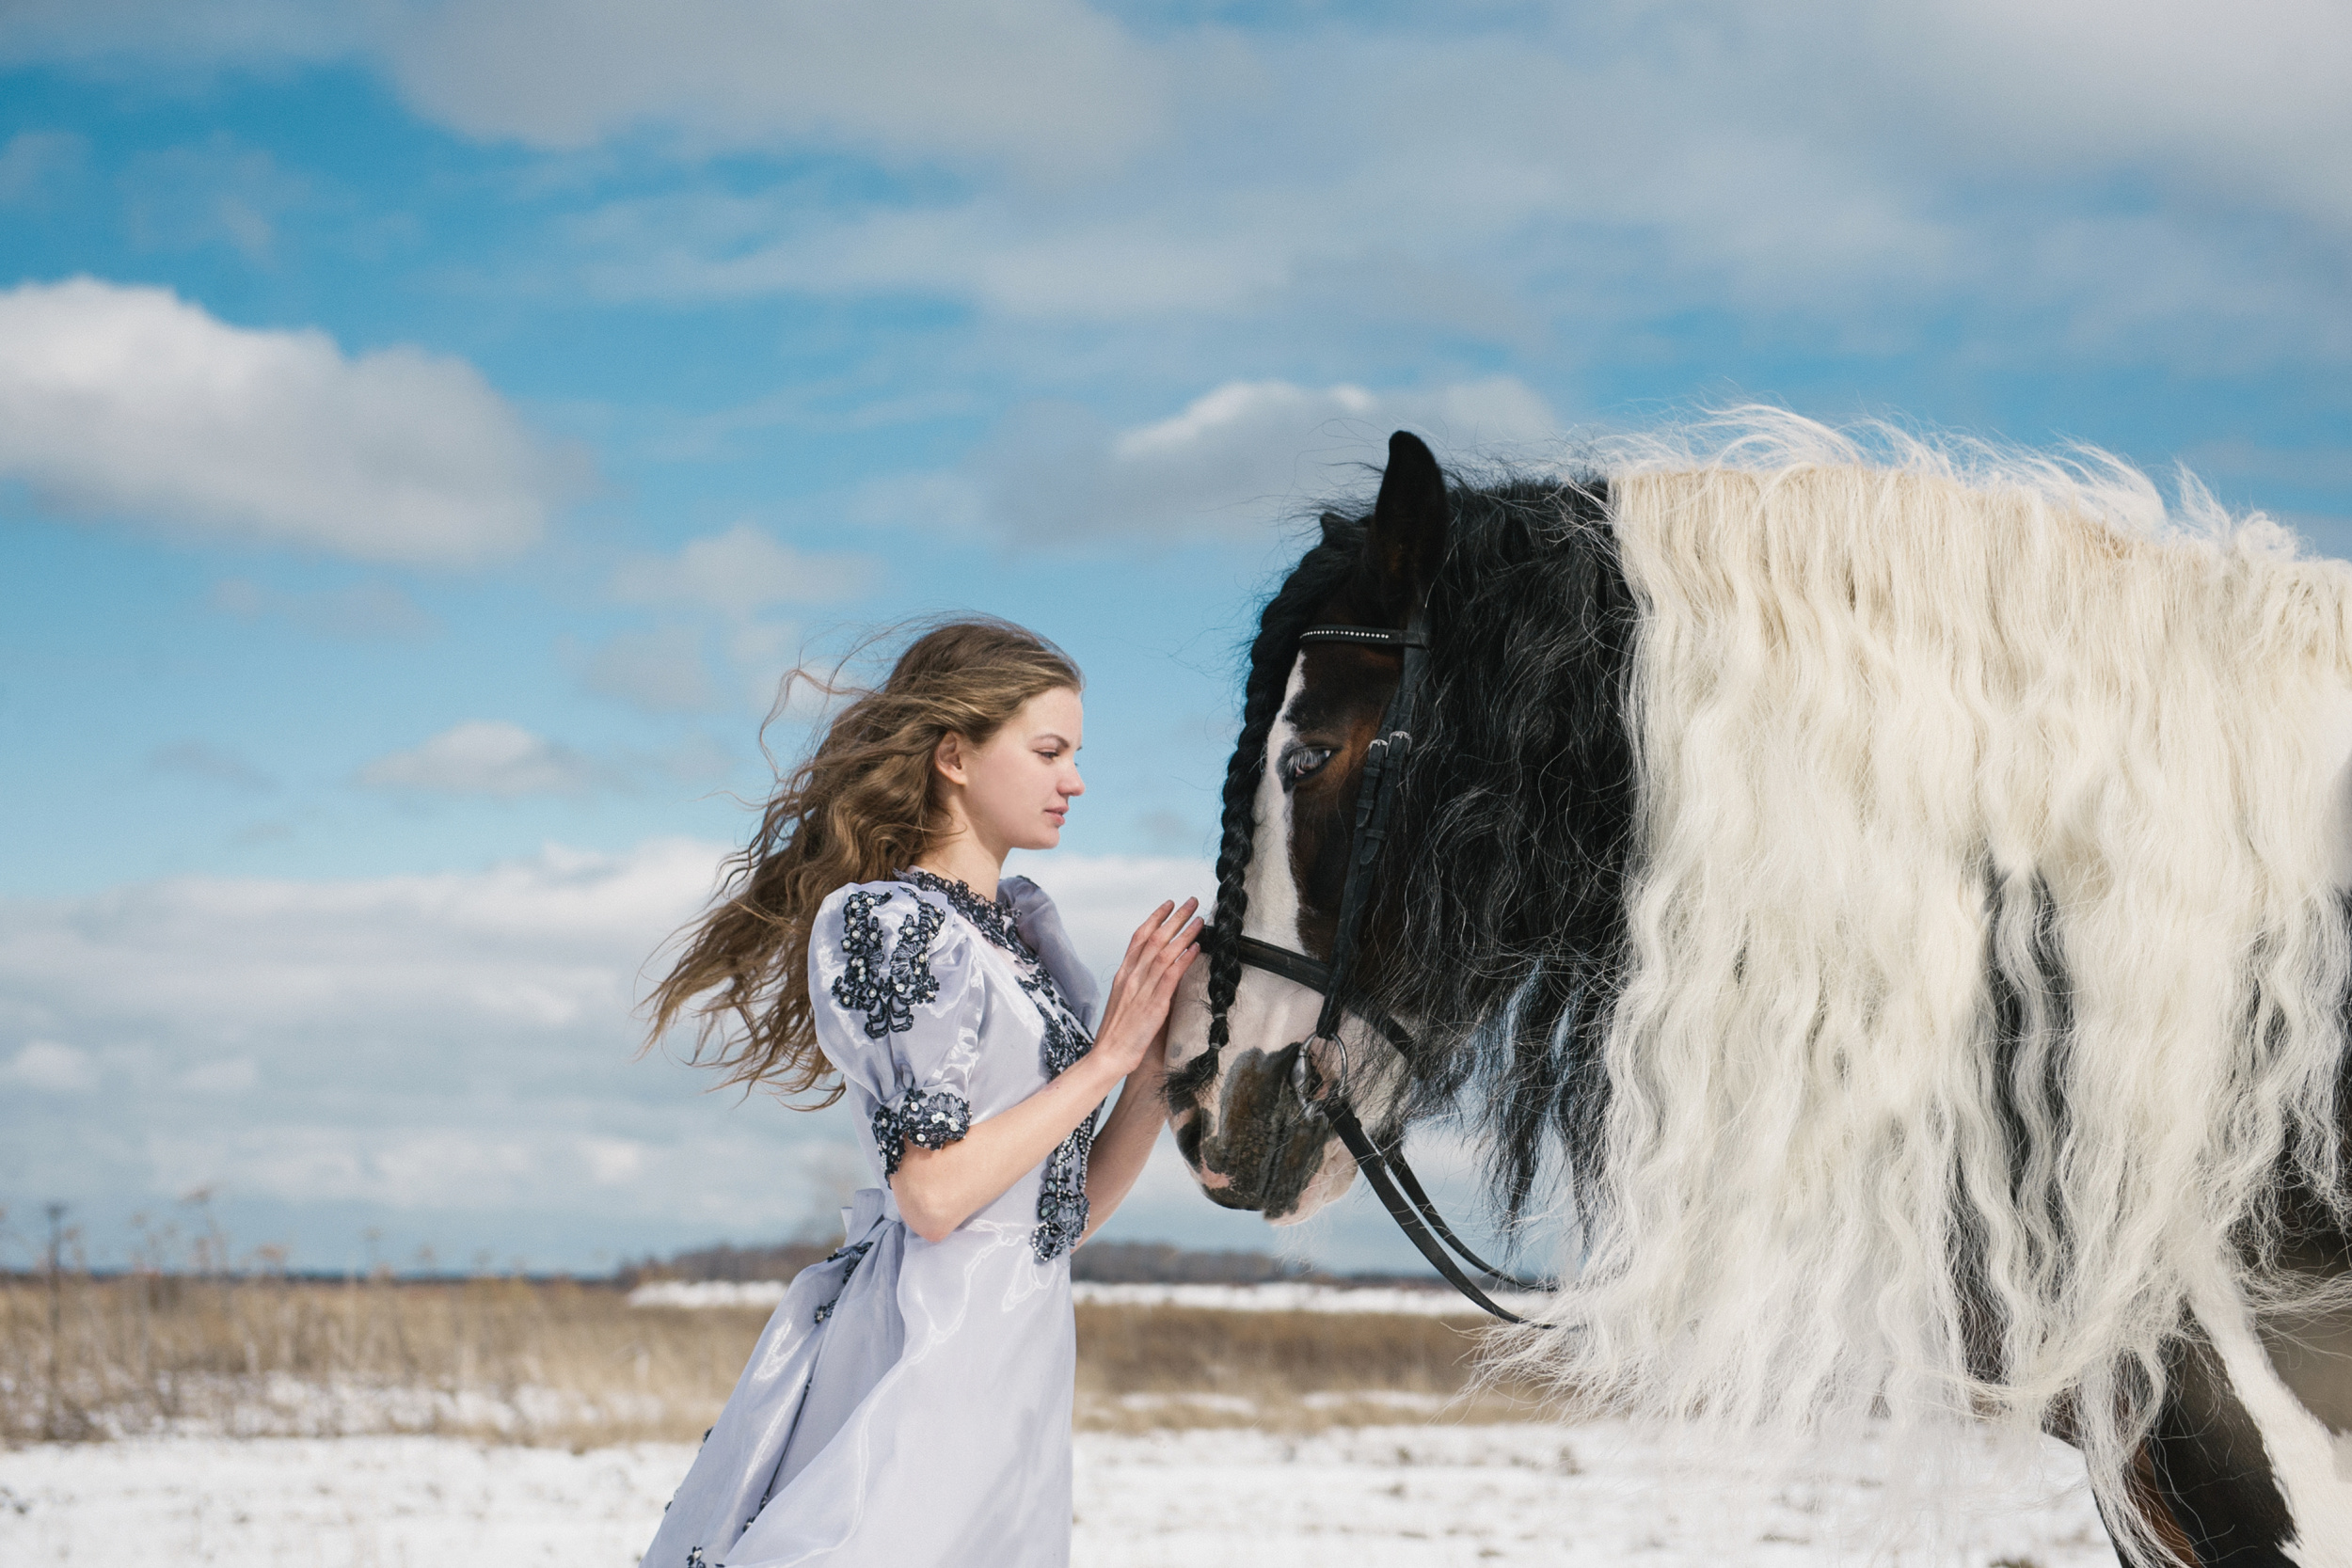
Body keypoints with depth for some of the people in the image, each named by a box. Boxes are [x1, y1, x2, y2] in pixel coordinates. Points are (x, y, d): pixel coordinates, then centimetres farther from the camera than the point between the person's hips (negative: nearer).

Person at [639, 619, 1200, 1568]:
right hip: (926, 1353, -8)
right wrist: (1108, 1054, -11)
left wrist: (1157, 1074, -1)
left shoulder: (1021, 930, 16)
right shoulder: (886, 922, -9)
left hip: (1021, 1363, 8)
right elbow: (935, 1192, -18)